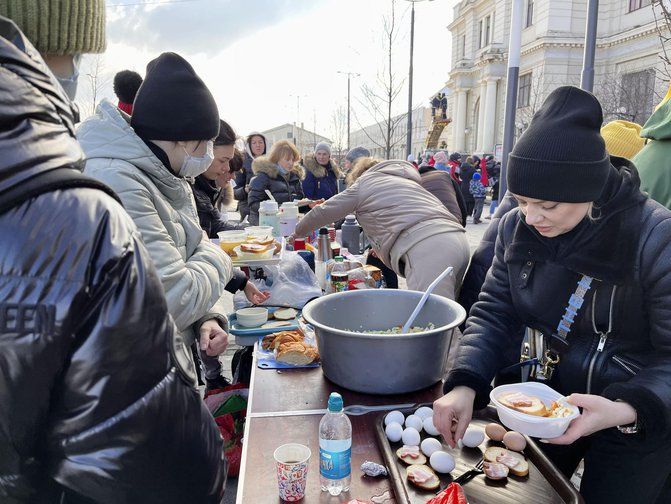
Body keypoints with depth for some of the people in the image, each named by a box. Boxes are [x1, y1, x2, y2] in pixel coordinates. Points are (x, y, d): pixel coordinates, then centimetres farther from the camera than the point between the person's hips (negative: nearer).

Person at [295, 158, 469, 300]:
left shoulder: (364, 183, 16)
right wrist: (381, 247, 51)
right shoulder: (405, 179, 37)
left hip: (428, 249, -8)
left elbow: (322, 212, 23)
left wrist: (298, 233, 39)